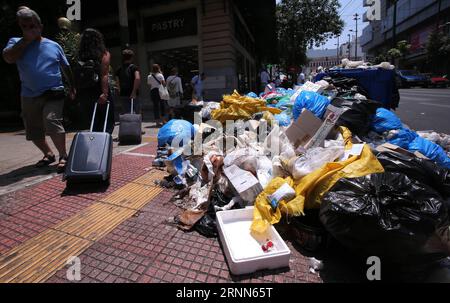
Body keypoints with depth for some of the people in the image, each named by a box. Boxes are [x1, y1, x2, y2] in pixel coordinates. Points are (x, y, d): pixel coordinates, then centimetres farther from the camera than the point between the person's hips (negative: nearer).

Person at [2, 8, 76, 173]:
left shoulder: (54, 45, 7)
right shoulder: (16, 43, 7)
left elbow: (66, 67, 16)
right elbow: (8, 58, -13)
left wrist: (72, 86, 16)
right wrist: (27, 39, -10)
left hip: (53, 93, -3)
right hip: (29, 96, 4)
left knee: (52, 123, -23)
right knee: (33, 132, 10)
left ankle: (63, 156, -13)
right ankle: (48, 154, 30)